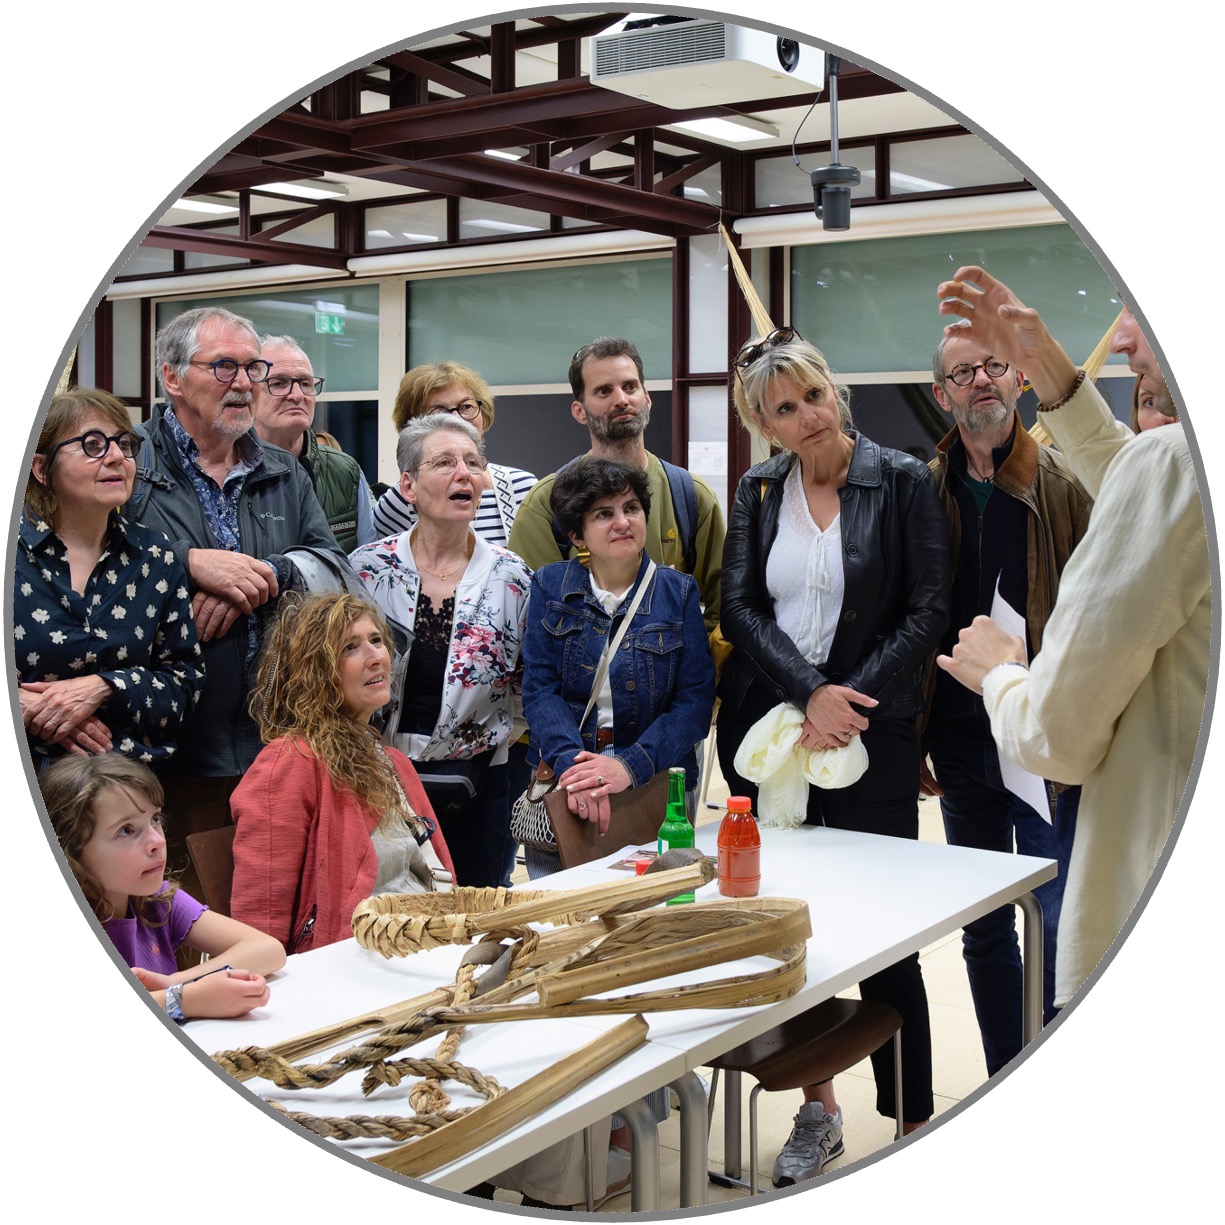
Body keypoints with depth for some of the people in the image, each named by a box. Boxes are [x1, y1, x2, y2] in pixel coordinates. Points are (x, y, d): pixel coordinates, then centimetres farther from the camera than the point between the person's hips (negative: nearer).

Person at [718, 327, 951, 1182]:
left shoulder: (903, 483, -1)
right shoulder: (758, 493, 9)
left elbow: (928, 611, -5)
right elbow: (741, 608, 1)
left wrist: (850, 700, -14)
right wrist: (809, 692, -14)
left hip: (869, 729, -3)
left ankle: (913, 1123, 11)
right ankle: (817, 1106, 24)